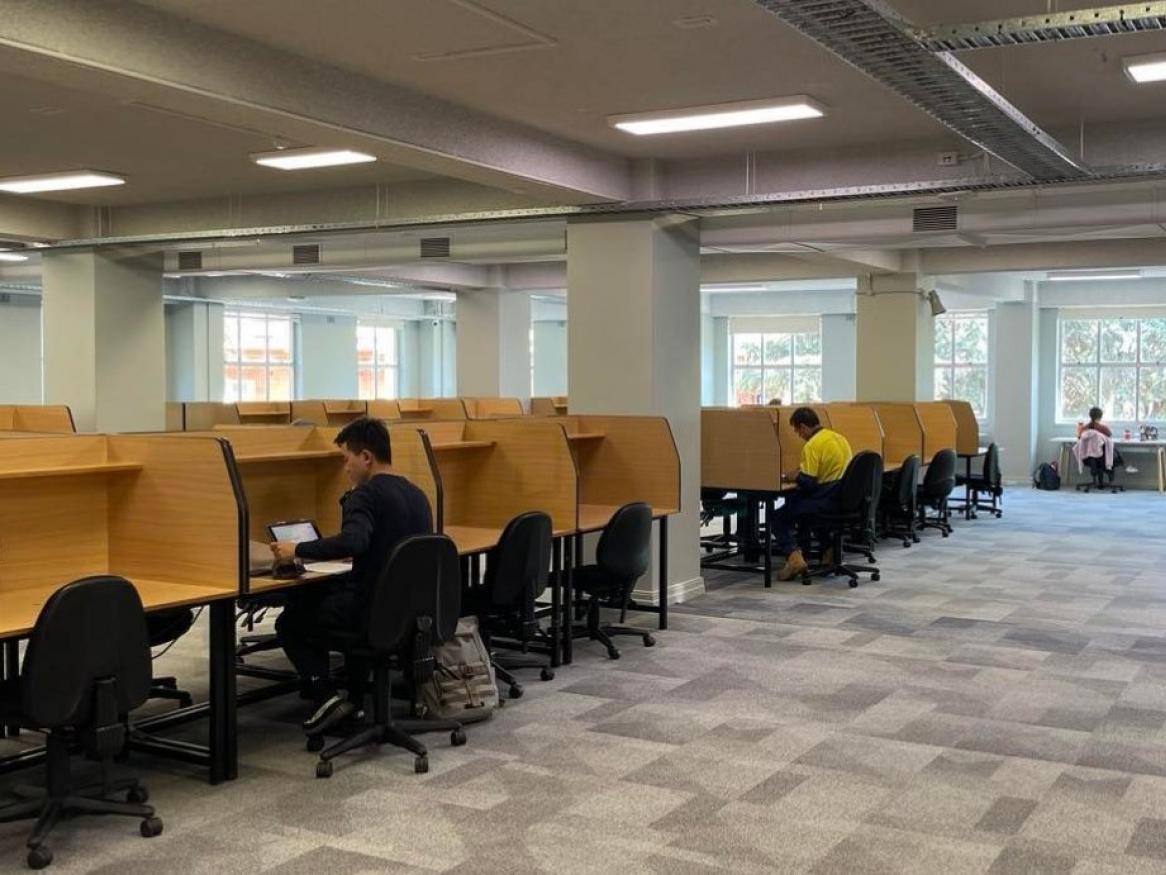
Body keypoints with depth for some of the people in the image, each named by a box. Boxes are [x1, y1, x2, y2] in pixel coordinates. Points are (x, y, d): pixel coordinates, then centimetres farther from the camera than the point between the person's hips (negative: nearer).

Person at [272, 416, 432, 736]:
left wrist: (297, 550, -23)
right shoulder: (416, 494, 11)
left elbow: (351, 542, -33)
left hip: (375, 612, -8)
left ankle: (325, 696, -2)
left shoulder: (365, 495, -15)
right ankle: (354, 697, 28)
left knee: (290, 622, 16)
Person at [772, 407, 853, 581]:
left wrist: (794, 476, 3)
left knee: (779, 518, 6)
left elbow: (807, 483, -18)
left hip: (827, 500, -8)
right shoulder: (838, 437, 10)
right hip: (843, 498, 8)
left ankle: (793, 556, -14)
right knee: (795, 501, 33)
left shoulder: (812, 445, -16)